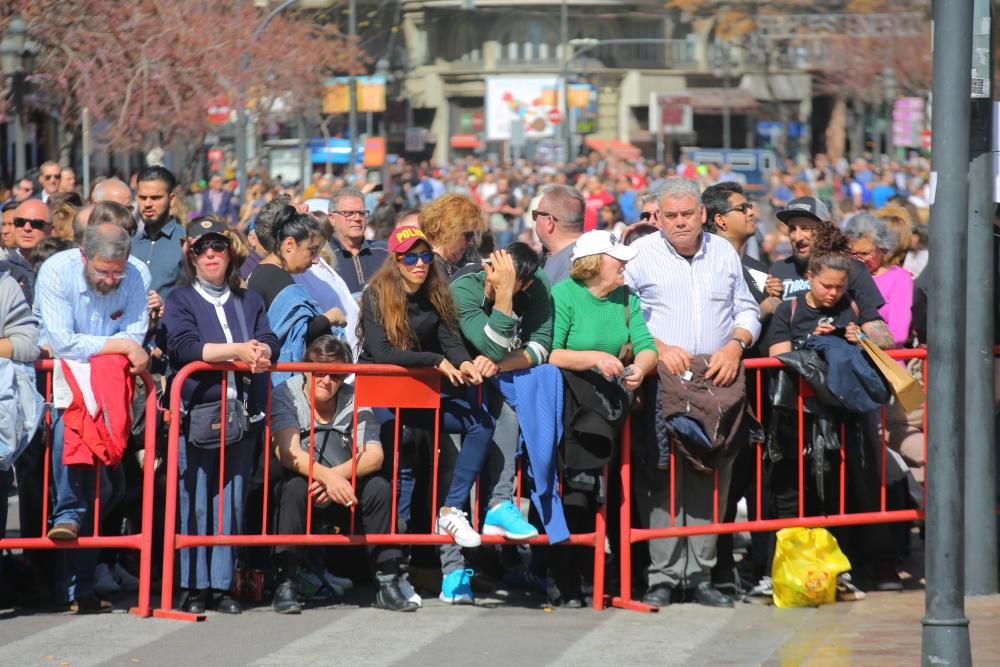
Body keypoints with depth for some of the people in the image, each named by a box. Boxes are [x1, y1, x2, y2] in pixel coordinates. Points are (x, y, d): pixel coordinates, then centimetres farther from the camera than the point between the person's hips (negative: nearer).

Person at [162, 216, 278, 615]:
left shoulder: (248, 301, 18)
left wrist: (260, 353, -20)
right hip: (196, 415, -4)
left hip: (242, 414, 4)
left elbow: (270, 342, 4)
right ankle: (193, 587, -1)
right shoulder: (180, 299, 5)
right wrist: (240, 351, -14)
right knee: (195, 503, -6)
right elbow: (185, 347, -12)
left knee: (231, 502, 4)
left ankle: (221, 586, 9)